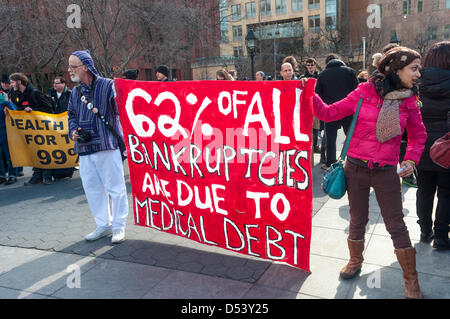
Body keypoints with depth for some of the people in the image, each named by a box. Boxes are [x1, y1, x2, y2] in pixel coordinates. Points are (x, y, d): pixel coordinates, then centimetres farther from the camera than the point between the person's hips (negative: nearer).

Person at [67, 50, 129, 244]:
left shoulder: (108, 86, -8)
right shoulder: (75, 92, 15)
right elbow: (72, 115, 26)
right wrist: (73, 131, 4)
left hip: (107, 146, -7)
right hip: (84, 149, 7)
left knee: (115, 187, 0)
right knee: (92, 188, 12)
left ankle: (119, 227, 14)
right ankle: (103, 225, 27)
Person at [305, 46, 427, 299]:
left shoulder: (409, 102, 2)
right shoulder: (364, 92, -5)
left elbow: (418, 135, 16)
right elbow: (329, 113, -2)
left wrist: (411, 159, 1)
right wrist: (311, 97, -15)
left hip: (387, 173, 1)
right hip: (356, 169, -1)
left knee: (396, 225, 5)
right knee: (358, 220, 14)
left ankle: (411, 280, 24)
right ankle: (355, 261, 38)